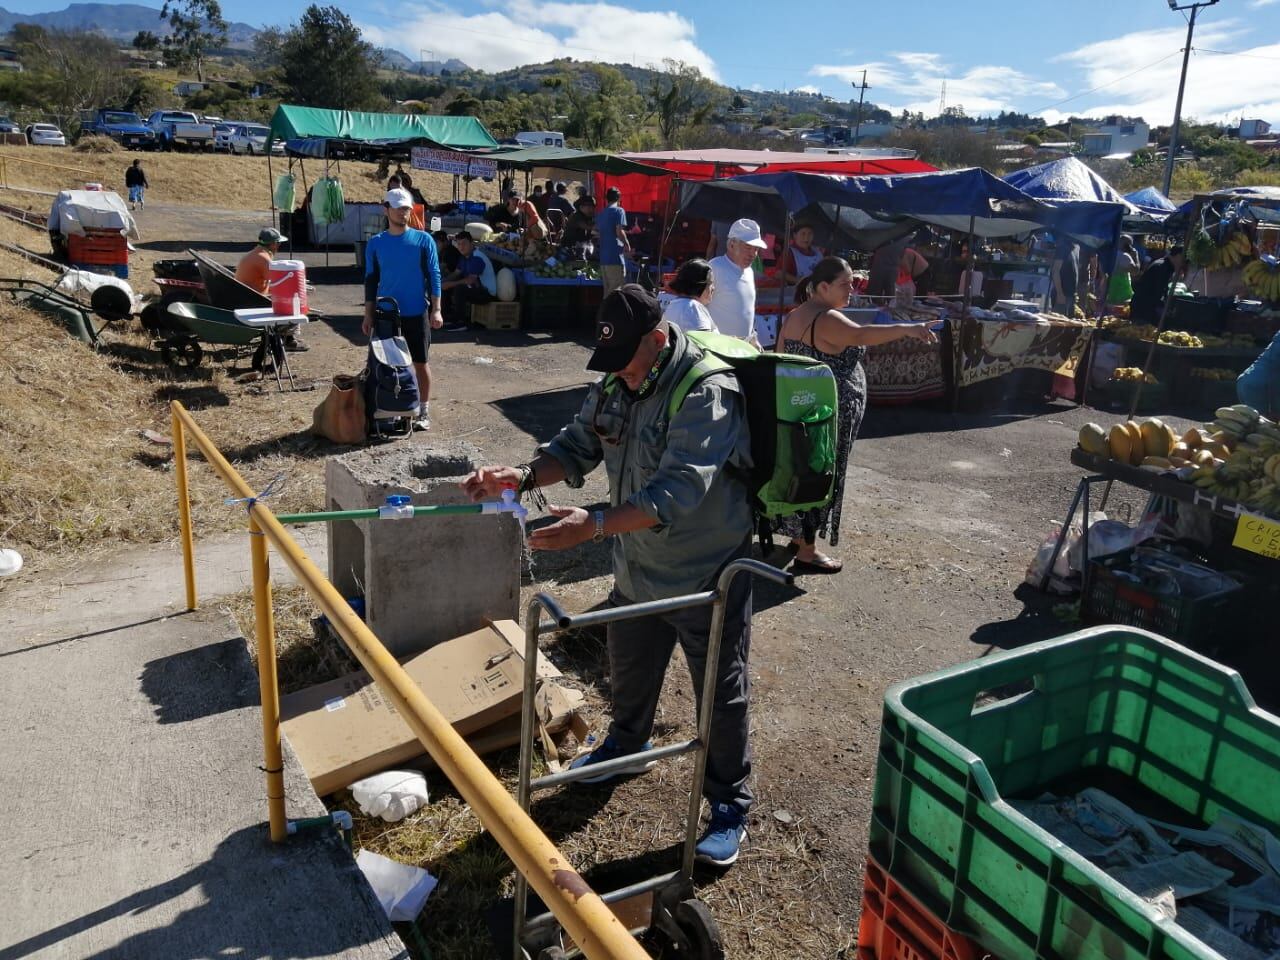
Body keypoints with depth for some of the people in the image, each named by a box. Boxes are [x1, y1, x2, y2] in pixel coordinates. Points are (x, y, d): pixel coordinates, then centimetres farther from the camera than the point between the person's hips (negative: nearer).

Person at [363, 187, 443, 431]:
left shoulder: (423, 240, -3)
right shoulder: (375, 243, 3)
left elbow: (434, 276, -2)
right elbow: (371, 280, 7)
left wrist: (436, 310, -9)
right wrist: (368, 316, 3)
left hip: (416, 313, -2)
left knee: (420, 363, 5)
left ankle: (424, 412, 15)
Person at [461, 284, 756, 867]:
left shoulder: (709, 394, -28)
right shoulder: (617, 384, -2)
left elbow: (677, 492, -36)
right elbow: (577, 447, 4)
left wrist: (594, 526, -44)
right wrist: (523, 476, -16)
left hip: (708, 577, -7)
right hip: (638, 571, 8)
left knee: (721, 695, 8)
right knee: (628, 671, 26)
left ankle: (729, 806, 28)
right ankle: (627, 747, 54)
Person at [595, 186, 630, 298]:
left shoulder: (600, 213, 18)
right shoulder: (619, 211, -5)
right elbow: (619, 232, -15)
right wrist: (627, 245, -1)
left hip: (603, 256, 7)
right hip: (615, 256, -7)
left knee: (607, 290, 11)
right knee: (616, 290, -7)